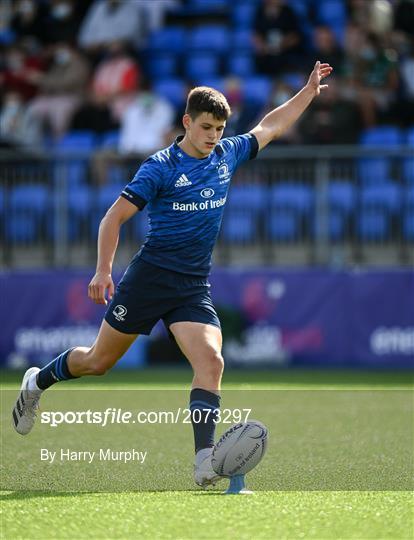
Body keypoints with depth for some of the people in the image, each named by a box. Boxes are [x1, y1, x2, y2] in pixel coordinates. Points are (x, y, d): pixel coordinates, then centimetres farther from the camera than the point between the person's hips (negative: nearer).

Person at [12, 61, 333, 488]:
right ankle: (37, 382, 35)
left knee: (210, 361, -18)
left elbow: (269, 127, 24)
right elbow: (114, 217, -9)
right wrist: (103, 271, -17)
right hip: (150, 276, -4)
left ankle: (205, 461, -23)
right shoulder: (161, 167, -10)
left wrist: (309, 91, 20)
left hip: (194, 287, 4)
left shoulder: (227, 156, 7)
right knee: (99, 361, 6)